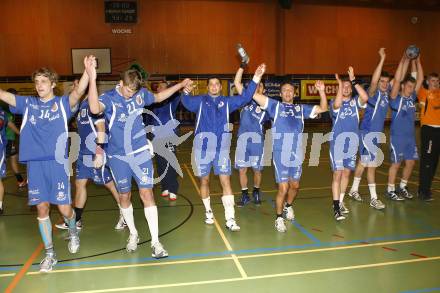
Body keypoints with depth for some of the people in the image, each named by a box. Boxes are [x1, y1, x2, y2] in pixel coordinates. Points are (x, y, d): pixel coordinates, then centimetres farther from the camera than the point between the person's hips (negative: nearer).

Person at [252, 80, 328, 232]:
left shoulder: (301, 108, 15)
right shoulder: (275, 106, 5)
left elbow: (323, 108, 16)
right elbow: (254, 94, -3)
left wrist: (321, 91, 5)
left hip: (297, 154, 4)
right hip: (280, 154, -4)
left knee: (295, 185, 17)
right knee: (283, 188, -4)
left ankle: (288, 206, 45)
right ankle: (279, 218, 16)